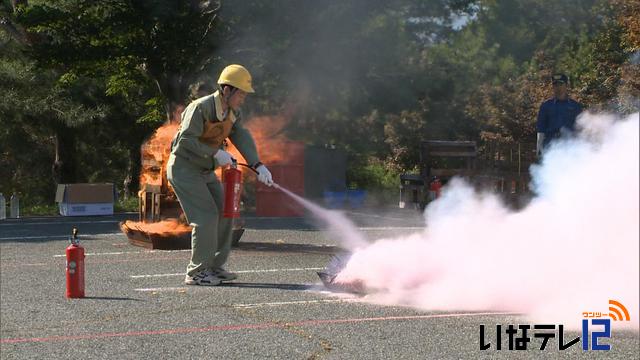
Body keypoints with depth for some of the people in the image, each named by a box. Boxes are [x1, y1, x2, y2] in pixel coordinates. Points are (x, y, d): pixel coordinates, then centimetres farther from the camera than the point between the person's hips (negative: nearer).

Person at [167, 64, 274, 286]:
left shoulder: (232, 113, 5)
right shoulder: (201, 108, -22)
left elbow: (242, 138, -6)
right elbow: (186, 140, -26)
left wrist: (258, 166, -20)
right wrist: (215, 153, -29)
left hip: (205, 171, 9)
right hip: (184, 167, -9)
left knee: (223, 214, 7)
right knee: (206, 217, -15)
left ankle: (214, 267, 17)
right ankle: (197, 272, -7)